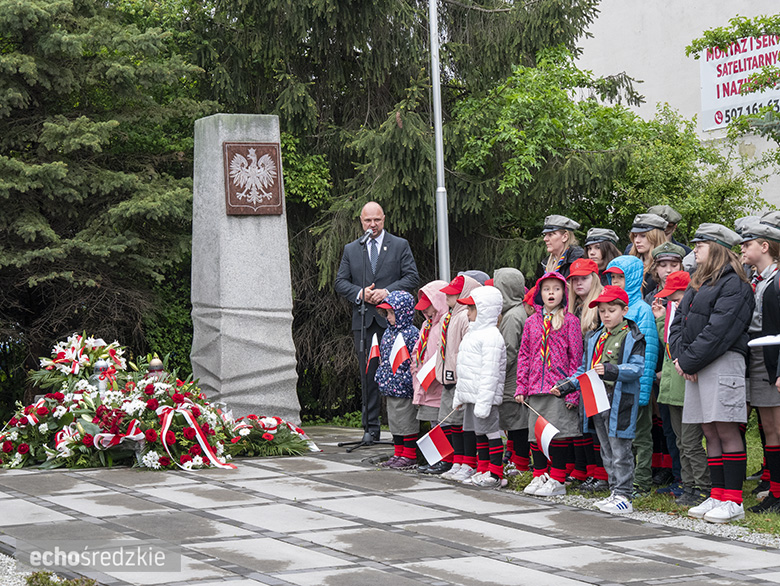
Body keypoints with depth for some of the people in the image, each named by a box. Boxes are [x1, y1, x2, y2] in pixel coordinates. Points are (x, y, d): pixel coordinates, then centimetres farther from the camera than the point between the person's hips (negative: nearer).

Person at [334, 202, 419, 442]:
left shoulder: (400, 246, 7)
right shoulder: (350, 250, 14)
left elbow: (412, 277, 0)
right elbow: (340, 282, 10)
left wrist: (387, 291, -14)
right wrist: (360, 293, -9)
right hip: (363, 320, 2)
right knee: (368, 374, 2)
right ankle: (370, 427, 7)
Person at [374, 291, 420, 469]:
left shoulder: (412, 334, -14)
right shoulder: (388, 333, 13)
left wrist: (407, 379, -19)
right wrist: (380, 376, 15)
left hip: (404, 389, -9)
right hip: (390, 387, 9)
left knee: (407, 422, -2)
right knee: (394, 420, 14)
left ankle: (410, 456, 5)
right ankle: (399, 453, 23)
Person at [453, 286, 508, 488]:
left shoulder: (491, 336, -16)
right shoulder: (472, 333, 17)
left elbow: (490, 372, -21)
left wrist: (483, 401, -25)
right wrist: (459, 396, 24)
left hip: (485, 397, -10)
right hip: (472, 396, 10)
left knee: (491, 432, -6)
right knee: (479, 433, 14)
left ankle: (496, 474, -3)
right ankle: (483, 470, 21)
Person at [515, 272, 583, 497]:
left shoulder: (570, 321, -1)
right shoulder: (532, 322, 11)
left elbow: (576, 357, -3)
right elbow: (524, 355, 13)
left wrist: (572, 390, -9)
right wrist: (521, 386, 6)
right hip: (536, 386, 4)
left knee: (557, 433, -3)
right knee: (536, 433, 7)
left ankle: (558, 480, 5)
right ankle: (539, 476, 19)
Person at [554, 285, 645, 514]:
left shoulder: (632, 338, -6)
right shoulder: (595, 339, 16)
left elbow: (636, 368, -16)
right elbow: (585, 370, 23)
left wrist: (611, 370, -30)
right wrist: (567, 385, 10)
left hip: (619, 402, -8)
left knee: (620, 452, -6)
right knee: (607, 452, 12)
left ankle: (623, 496, -3)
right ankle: (615, 493, 19)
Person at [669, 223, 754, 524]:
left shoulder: (733, 285, -7)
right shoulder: (698, 285, 21)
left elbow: (718, 330, -16)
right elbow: (678, 322, 17)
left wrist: (689, 361, -14)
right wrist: (681, 356, -1)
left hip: (723, 362, -9)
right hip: (695, 367, 9)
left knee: (726, 430, -8)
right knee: (710, 432, 9)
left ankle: (733, 501, -7)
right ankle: (718, 496, 12)